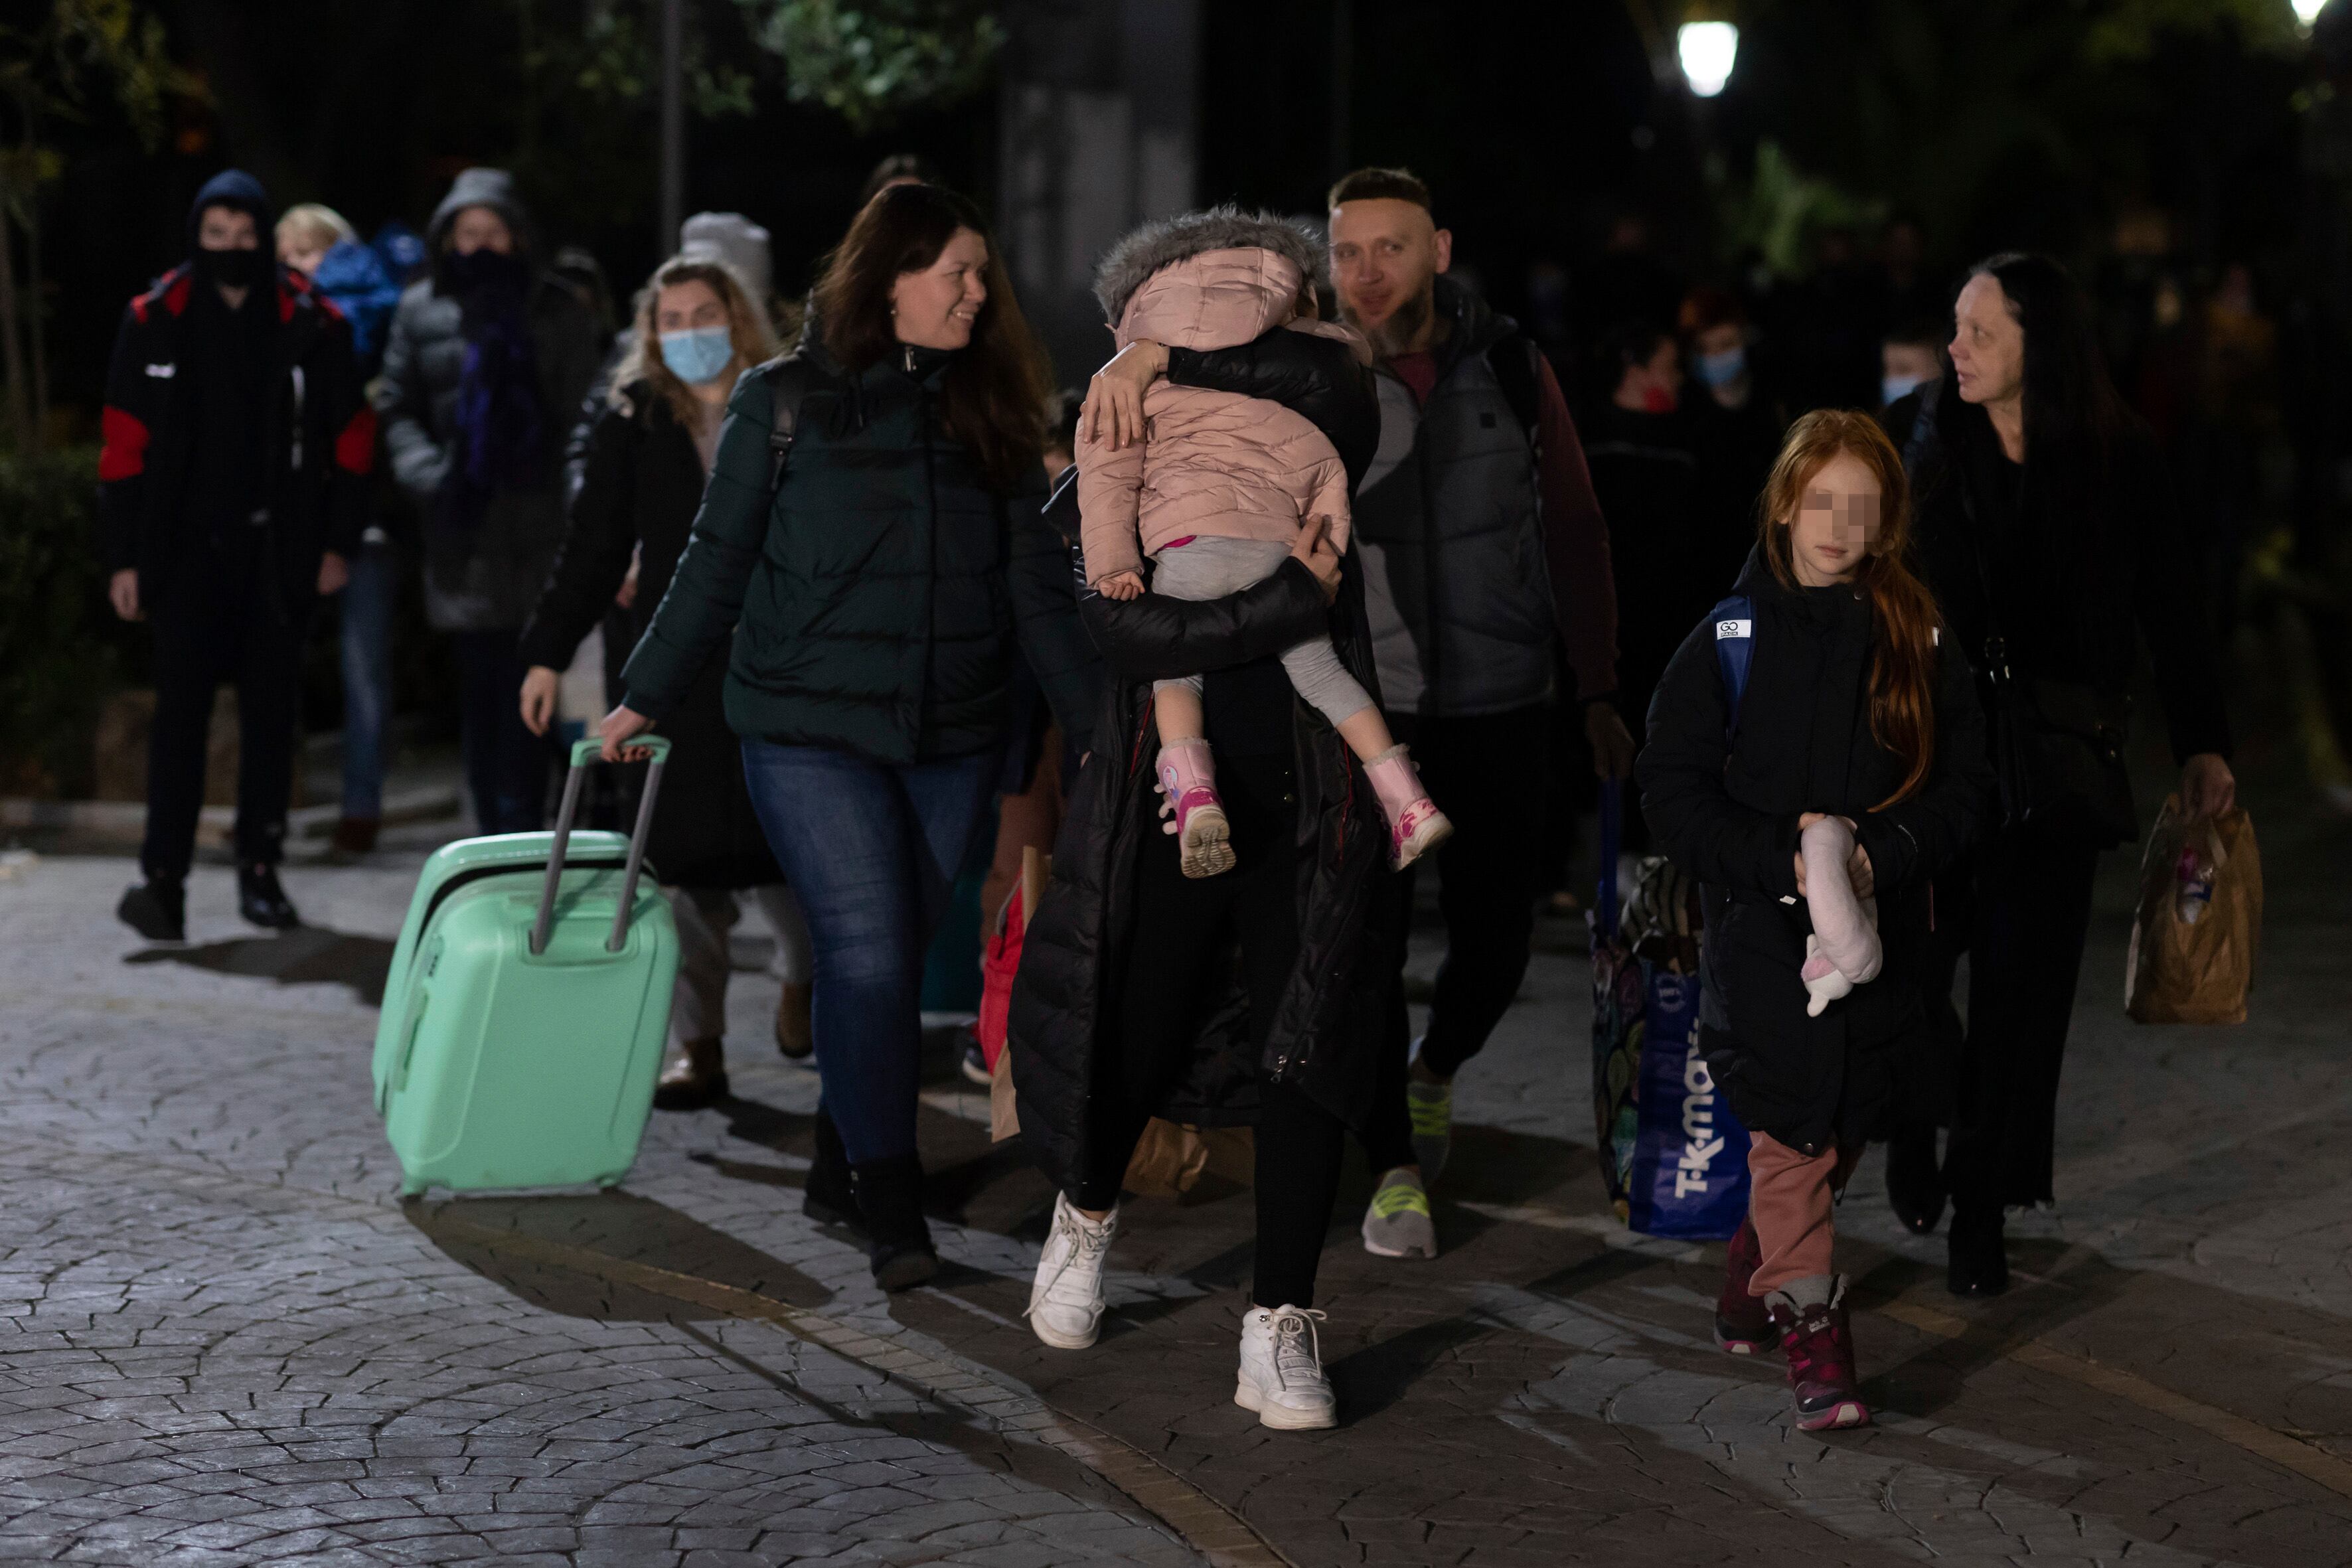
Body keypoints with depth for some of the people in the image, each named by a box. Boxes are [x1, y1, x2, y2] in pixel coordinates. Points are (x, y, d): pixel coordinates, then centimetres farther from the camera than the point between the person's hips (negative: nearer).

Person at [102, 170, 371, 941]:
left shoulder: (312, 324, 2)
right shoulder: (155, 321, 1)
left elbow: (349, 438, 7)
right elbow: (124, 446, 2)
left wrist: (336, 543, 3)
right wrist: (123, 558, -2)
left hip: (279, 551, 1)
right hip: (187, 546, -1)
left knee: (272, 710, 6)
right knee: (180, 707, -7)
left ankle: (261, 870, 15)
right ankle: (164, 875, -8)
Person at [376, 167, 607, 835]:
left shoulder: (557, 311, 5)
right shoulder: (422, 310, 13)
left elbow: (584, 410, 0)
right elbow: (396, 408, 12)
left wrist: (566, 486, -14)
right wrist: (427, 474, -5)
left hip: (535, 520, -3)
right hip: (461, 527, 3)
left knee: (524, 681, -9)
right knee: (479, 681, 6)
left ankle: (519, 825, -6)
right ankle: (493, 828, 13)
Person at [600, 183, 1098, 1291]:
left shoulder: (990, 414, 8)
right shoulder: (784, 403, -1)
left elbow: (1038, 584, 9)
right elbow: (717, 564, 5)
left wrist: (1095, 723, 3)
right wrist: (646, 699, 5)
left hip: (951, 740, 4)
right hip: (811, 731, -4)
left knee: (895, 955, 6)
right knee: (868, 952, -13)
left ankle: (842, 1163, 22)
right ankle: (892, 1208, -8)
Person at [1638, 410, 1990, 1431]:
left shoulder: (1918, 643, 5)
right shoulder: (1732, 637, -1)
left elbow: (1963, 783, 5)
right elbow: (1673, 786, -4)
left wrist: (1883, 851, -13)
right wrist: (1780, 859, -16)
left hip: (1879, 926, 3)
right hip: (1763, 923, -3)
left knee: (1844, 1124, 10)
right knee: (1792, 1133, -11)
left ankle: (1750, 1289, 30)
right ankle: (1814, 1342, -9)